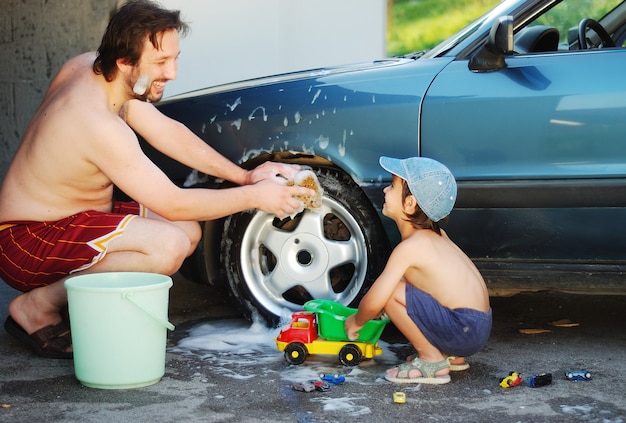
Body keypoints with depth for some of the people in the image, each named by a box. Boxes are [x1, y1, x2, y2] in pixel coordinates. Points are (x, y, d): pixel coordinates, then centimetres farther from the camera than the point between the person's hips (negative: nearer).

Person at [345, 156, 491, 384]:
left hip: (463, 329, -10)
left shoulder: (410, 246, -14)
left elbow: (373, 303, -14)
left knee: (391, 291, -15)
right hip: (479, 326, 10)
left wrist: (356, 321, 6)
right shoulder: (435, 235, 12)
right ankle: (451, 355, 19)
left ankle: (432, 361, -4)